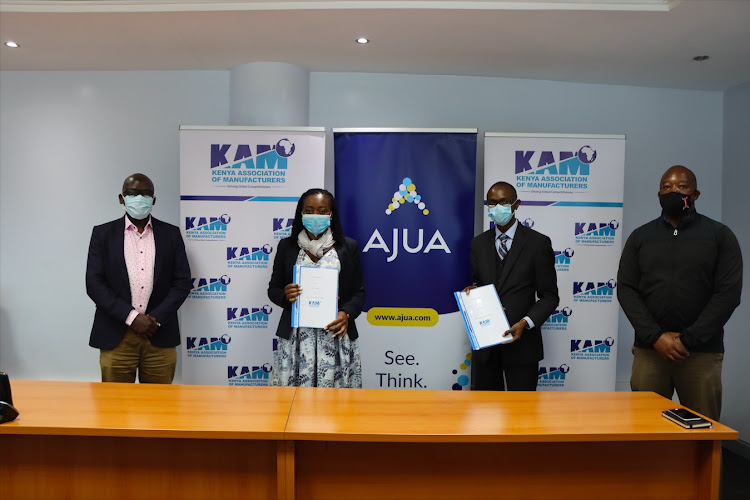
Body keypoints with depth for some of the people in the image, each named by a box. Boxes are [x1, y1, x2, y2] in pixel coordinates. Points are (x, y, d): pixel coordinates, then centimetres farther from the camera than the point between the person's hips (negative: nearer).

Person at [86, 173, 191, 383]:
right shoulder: (103, 233, 4)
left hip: (160, 336, 1)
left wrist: (156, 318, -9)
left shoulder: (171, 234, 6)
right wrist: (132, 317, -12)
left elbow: (182, 281, 3)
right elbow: (94, 283, -2)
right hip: (115, 337, 0)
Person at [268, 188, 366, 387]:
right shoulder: (286, 246, 9)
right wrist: (285, 295, -9)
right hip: (296, 336, 1)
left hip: (335, 335, 0)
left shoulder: (348, 247, 6)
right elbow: (273, 289, 13)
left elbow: (359, 292, 7)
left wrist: (346, 314, -11)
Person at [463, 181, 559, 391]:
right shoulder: (478, 243, 8)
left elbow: (549, 296, -3)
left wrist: (525, 323, -18)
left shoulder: (538, 242, -4)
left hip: (521, 342, -3)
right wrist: (471, 290, -6)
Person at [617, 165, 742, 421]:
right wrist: (656, 337, -10)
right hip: (649, 350, 1)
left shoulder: (720, 235, 4)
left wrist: (688, 340, -12)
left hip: (702, 352, -1)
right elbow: (626, 289, 2)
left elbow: (728, 292, -4)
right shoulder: (640, 237, 9)